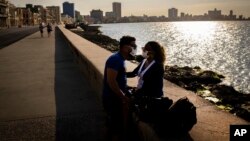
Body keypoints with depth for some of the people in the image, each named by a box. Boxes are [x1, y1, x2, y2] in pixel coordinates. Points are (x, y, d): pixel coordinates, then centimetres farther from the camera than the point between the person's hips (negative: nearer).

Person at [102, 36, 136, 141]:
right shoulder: (115, 59, -21)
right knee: (117, 127, 1)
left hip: (117, 98, 10)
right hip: (112, 99, -9)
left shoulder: (120, 59, 10)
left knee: (119, 125, 21)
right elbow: (111, 81, -27)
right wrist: (124, 97, -21)